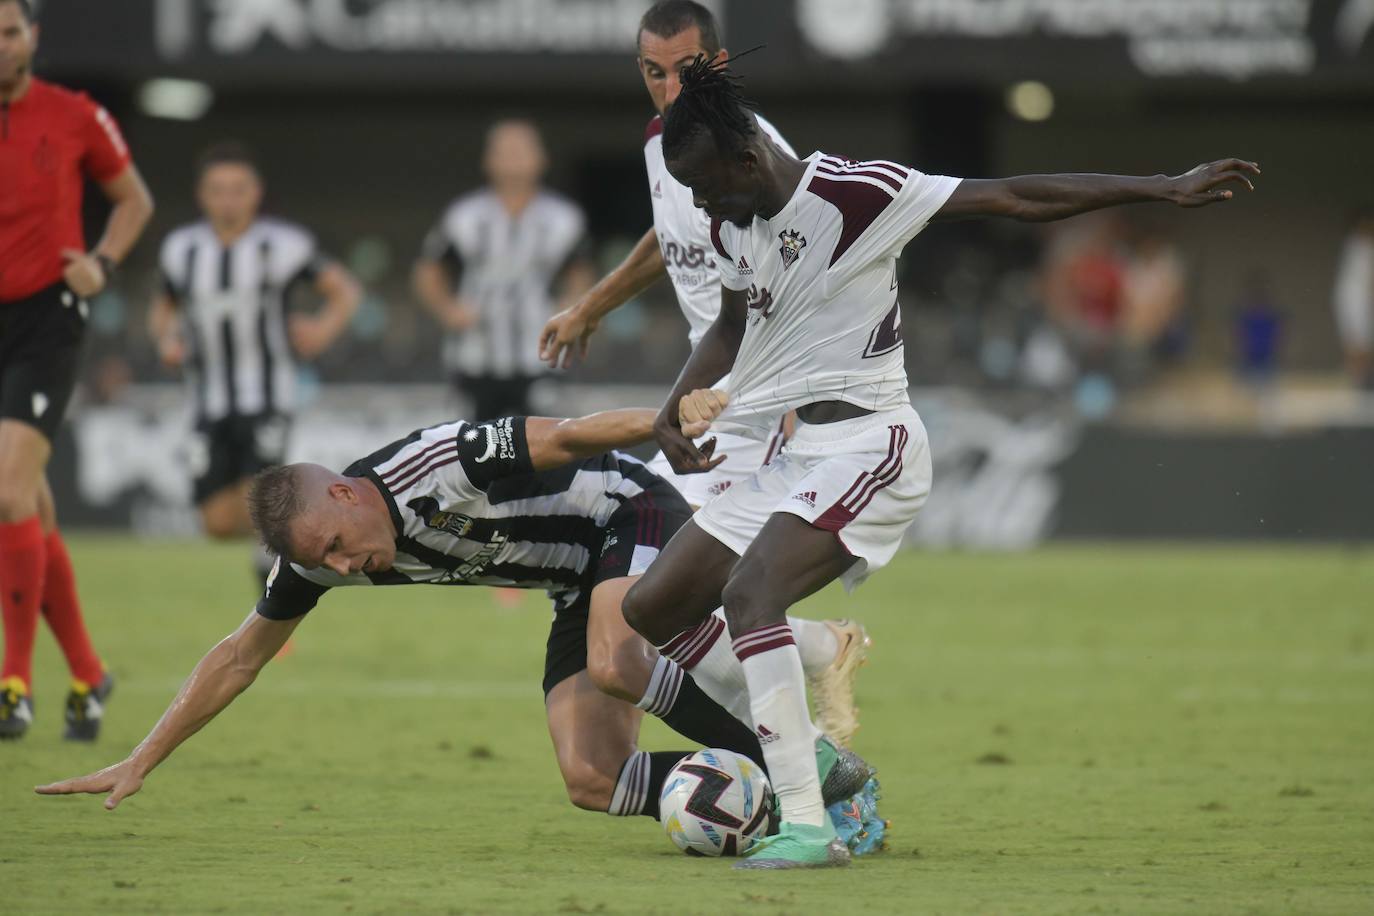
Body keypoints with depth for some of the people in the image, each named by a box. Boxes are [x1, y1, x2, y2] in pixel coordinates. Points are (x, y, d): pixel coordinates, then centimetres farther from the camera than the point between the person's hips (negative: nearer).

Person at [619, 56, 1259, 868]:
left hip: (866, 444, -9)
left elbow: (1016, 199, -15)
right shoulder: (733, 224, 8)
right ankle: (808, 758, 19)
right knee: (652, 606, 9)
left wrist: (1164, 190, -17)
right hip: (787, 457, 9)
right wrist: (675, 414, 12)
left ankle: (808, 829, -32)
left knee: (749, 592, -30)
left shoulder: (851, 193, -16)